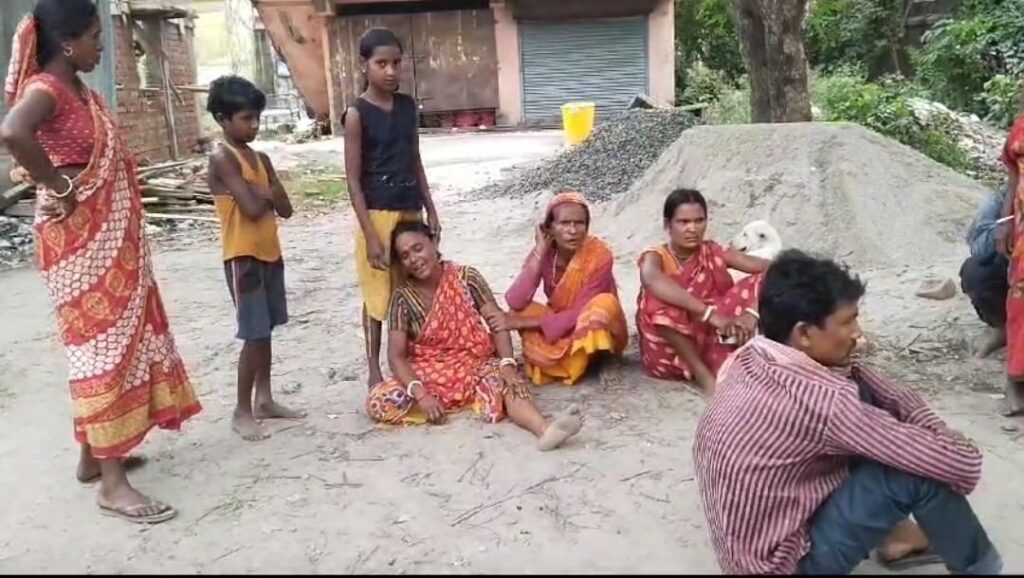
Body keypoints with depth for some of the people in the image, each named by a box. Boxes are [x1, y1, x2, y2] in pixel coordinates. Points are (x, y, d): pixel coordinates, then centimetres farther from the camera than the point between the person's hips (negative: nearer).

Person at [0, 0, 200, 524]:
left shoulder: (78, 87, 12)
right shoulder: (45, 88, -16)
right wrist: (58, 187, -26)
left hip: (109, 235, 10)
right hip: (80, 238, -9)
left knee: (118, 337, 15)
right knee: (102, 344, -7)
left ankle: (95, 455, 29)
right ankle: (112, 484, 1)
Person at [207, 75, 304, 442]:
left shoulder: (261, 159, 11)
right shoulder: (222, 157, -13)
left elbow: (285, 209, 7)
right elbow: (252, 208, -22)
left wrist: (262, 193, -10)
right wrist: (269, 194, -2)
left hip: (270, 253, 8)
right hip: (243, 257, -8)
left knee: (266, 332, 14)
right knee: (255, 335, -6)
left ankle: (264, 400, 26)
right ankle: (242, 412, 6)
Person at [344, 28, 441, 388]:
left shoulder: (408, 106, 6)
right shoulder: (357, 114, -11)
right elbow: (354, 180, -12)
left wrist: (430, 209, 11)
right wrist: (371, 234, -16)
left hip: (410, 211, 6)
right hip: (377, 214, -5)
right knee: (378, 294, 4)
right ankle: (374, 370, 16)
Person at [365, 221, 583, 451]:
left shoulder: (466, 278, -4)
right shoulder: (403, 299, -6)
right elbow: (396, 355, -11)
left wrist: (508, 364, -27)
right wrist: (420, 395, -28)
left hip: (475, 365, 0)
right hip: (429, 376, 1)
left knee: (508, 381, -32)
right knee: (378, 401, -25)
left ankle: (545, 430, -57)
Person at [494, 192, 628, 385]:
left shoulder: (599, 255, -24)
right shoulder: (544, 253, -14)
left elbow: (579, 314, -26)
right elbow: (515, 303, -27)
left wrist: (523, 323, -27)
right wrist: (539, 253, -30)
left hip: (595, 332, -3)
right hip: (558, 329, 3)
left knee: (604, 303, -33)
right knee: (520, 311, -22)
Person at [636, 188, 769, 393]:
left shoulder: (713, 253, 1)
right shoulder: (655, 257, -10)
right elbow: (654, 281, -37)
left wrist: (752, 313, -29)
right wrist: (710, 314, -47)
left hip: (713, 341, 4)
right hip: (667, 353, -4)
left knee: (761, 281, -9)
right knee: (659, 301, -33)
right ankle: (703, 374, -24)